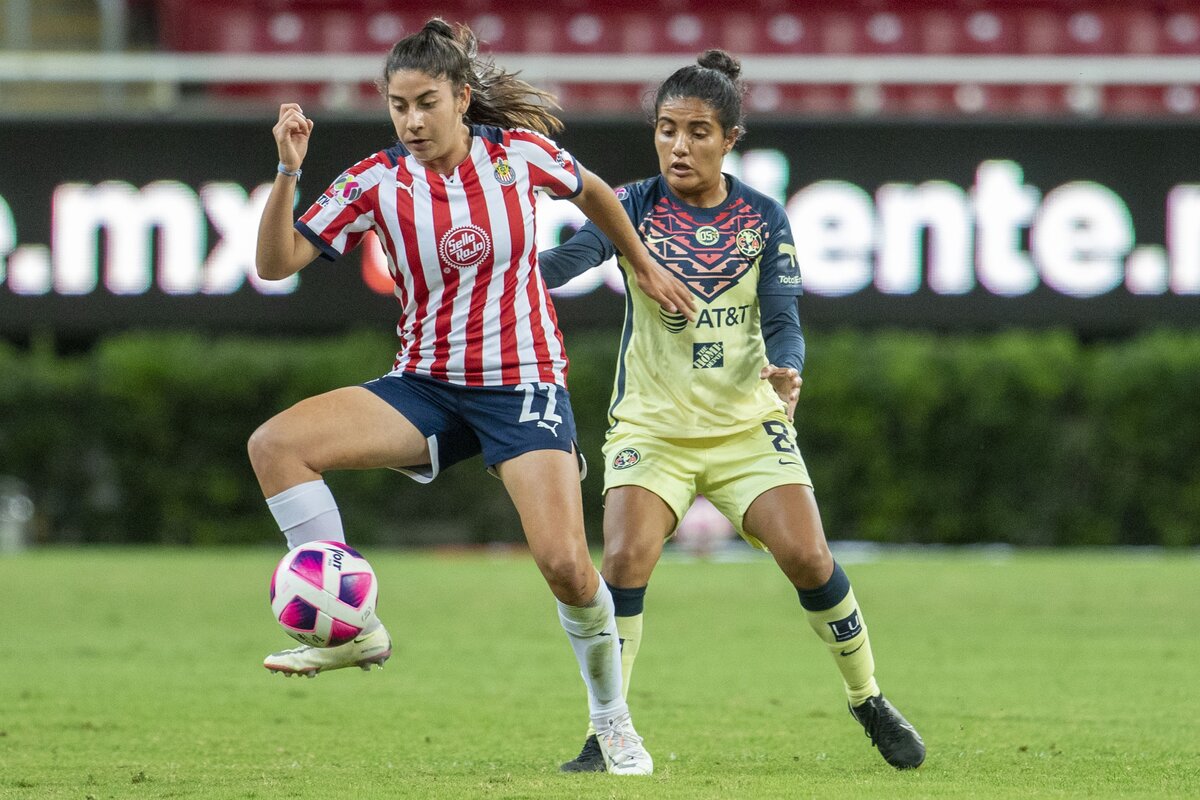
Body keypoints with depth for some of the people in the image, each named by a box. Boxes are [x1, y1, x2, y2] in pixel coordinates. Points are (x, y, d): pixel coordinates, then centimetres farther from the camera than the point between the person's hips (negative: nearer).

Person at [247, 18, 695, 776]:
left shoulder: (517, 150, -5)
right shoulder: (377, 181, -5)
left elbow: (591, 192, 17)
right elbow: (276, 262, -8)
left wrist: (646, 267, 24)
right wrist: (288, 173, -21)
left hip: (523, 382, -2)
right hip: (426, 386, 2)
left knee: (566, 563, -17)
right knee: (276, 443, -20)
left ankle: (614, 724, 8)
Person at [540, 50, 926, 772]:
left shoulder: (763, 219, -2)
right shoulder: (635, 207, -7)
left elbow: (783, 319, -6)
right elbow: (572, 258, -24)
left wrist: (786, 369, -29)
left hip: (747, 422, 1)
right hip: (653, 423, -1)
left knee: (807, 556, -12)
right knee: (627, 556, -22)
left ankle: (870, 702, 11)